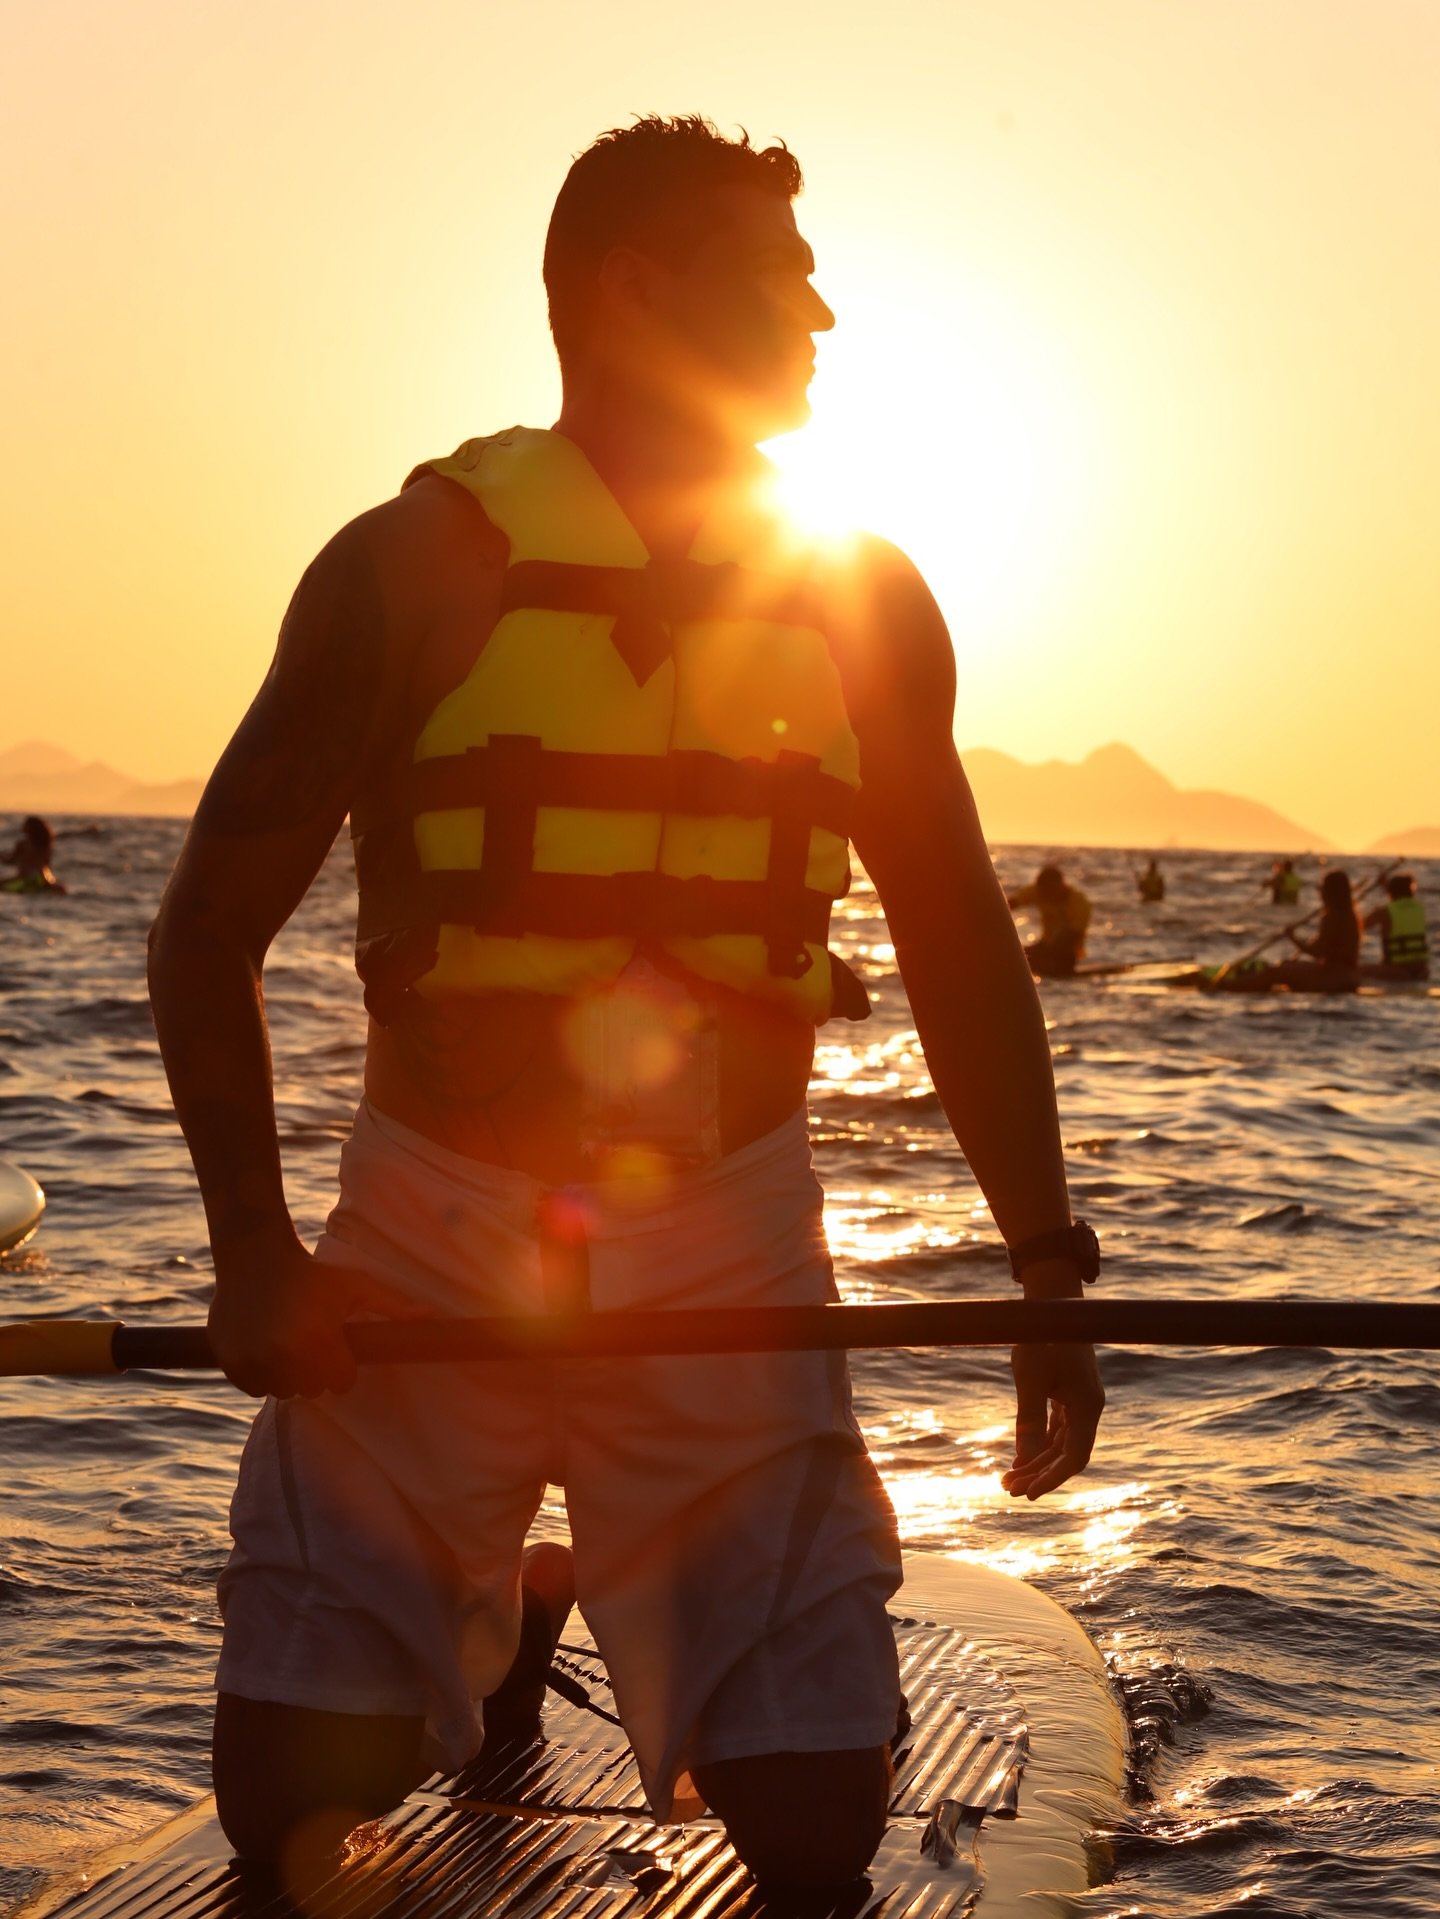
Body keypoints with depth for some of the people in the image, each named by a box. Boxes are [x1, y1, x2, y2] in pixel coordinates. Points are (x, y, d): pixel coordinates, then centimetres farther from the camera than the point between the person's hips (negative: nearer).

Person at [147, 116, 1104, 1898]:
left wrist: (1049, 1267, 8)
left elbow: (960, 953, 11)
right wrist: (251, 1251, -13)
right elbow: (210, 927, -3)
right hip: (426, 1240, -1)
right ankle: (494, 1607, 32)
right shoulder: (419, 570, -8)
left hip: (729, 1251, 2)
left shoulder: (865, 607, 2)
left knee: (816, 1825, -2)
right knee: (289, 1794, -1)